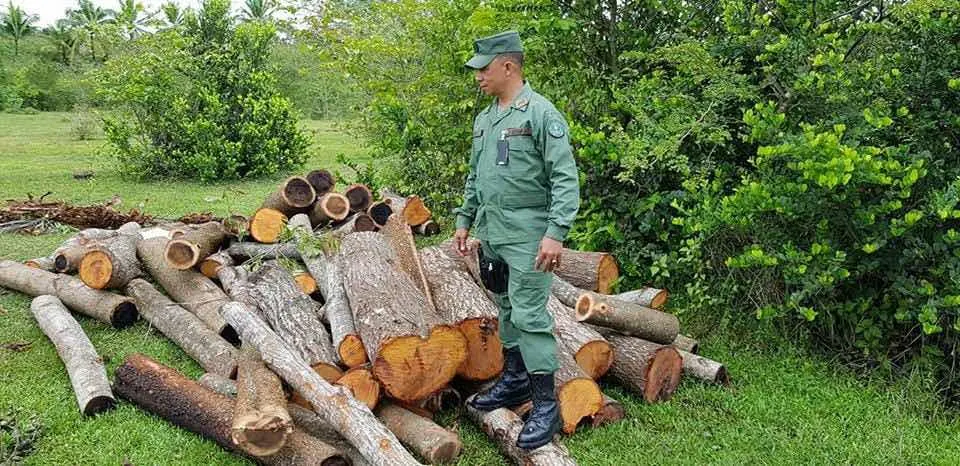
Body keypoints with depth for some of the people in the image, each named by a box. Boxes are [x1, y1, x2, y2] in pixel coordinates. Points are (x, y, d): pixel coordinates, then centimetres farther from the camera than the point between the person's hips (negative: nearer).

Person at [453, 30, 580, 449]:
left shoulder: (541, 114, -12)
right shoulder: (484, 120, 13)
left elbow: (565, 179, -16)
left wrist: (556, 233, -23)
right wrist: (465, 220, 19)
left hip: (528, 237, -8)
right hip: (492, 235, 8)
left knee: (529, 315, -8)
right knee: (507, 308, 17)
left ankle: (546, 405, 0)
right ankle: (514, 379, 32)